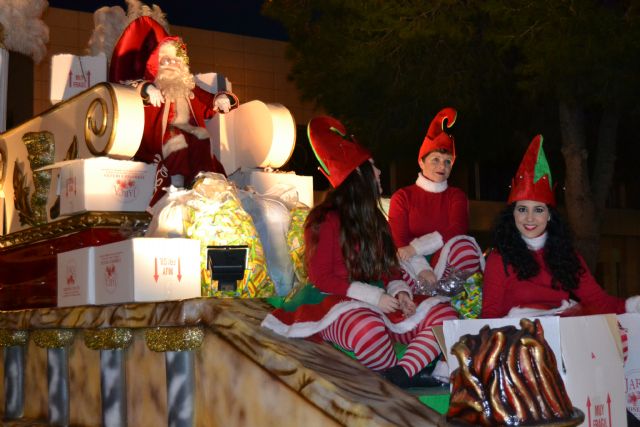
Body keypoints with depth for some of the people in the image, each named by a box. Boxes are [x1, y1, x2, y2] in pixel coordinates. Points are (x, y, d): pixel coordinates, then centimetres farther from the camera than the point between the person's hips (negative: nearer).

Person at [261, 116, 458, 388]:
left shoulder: (374, 219, 16)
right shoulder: (326, 221, -7)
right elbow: (320, 278, -11)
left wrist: (399, 290, -5)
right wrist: (373, 296, -18)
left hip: (379, 303, 8)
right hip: (336, 302, -7)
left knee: (443, 313, -10)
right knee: (369, 330, -40)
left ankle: (399, 376, -29)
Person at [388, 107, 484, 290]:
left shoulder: (457, 196, 17)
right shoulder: (402, 197, 12)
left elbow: (458, 230, -5)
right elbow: (398, 240, -4)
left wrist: (416, 247, -19)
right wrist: (421, 268, -24)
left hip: (444, 262, 1)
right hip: (413, 269, -1)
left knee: (463, 246, -32)